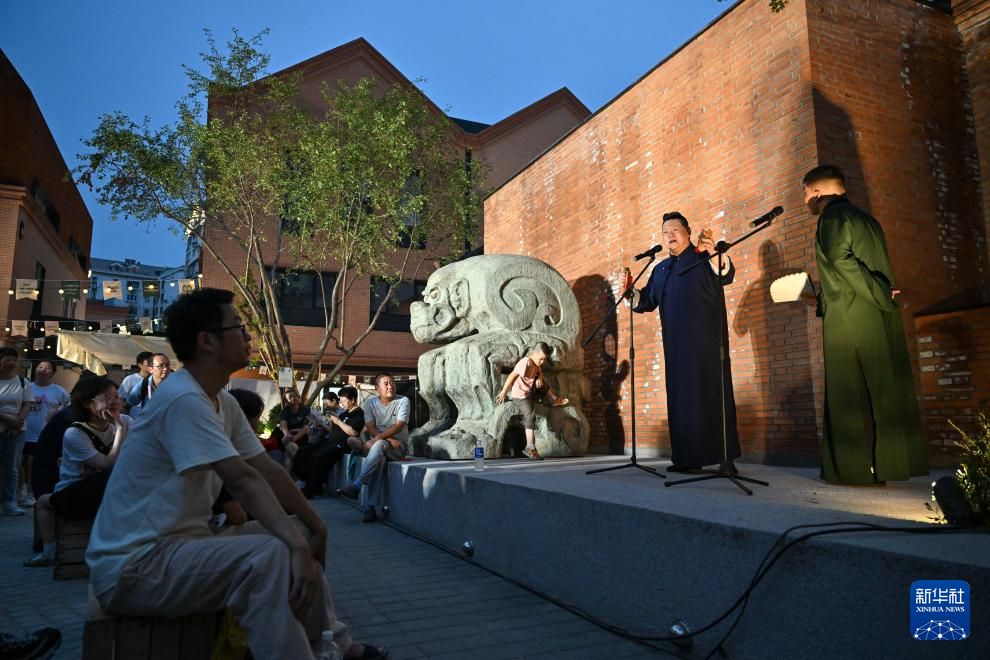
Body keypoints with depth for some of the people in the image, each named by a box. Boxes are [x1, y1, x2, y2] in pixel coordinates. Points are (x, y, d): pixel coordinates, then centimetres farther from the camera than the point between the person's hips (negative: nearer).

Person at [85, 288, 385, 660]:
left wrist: (315, 526, 3)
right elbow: (242, 480, -29)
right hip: (132, 563, -10)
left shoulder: (224, 403, 8)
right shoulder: (183, 398, -21)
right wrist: (298, 545, -34)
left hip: (183, 542, 10)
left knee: (298, 535, 10)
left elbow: (267, 470, 6)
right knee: (272, 554, -30)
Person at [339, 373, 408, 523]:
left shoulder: (403, 401, -2)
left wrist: (377, 438, -26)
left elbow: (399, 426, -15)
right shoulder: (370, 403, 7)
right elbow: (370, 428, -4)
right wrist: (388, 439, -21)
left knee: (378, 445, -36)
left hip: (399, 445, -3)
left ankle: (356, 485, -35)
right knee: (379, 458, -33)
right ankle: (371, 507, -32)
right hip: (377, 443, 3)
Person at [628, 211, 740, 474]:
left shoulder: (704, 257, 5)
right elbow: (647, 301, 17)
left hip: (705, 338, -5)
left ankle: (726, 457, -5)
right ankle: (688, 457, 6)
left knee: (712, 391, -8)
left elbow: (726, 275, -14)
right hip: (676, 343, 5)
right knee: (681, 395, 3)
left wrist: (714, 253, -33)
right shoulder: (660, 269, 21)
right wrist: (631, 291, -3)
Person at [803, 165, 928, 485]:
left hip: (849, 318, -8)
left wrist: (880, 295, -12)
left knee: (849, 393, -4)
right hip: (882, 318, 8)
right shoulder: (866, 219, 21)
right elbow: (878, 270, 23)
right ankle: (888, 463, 12)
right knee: (885, 389, 8)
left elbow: (840, 260, -19)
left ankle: (856, 466, -2)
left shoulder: (832, 216, -4)